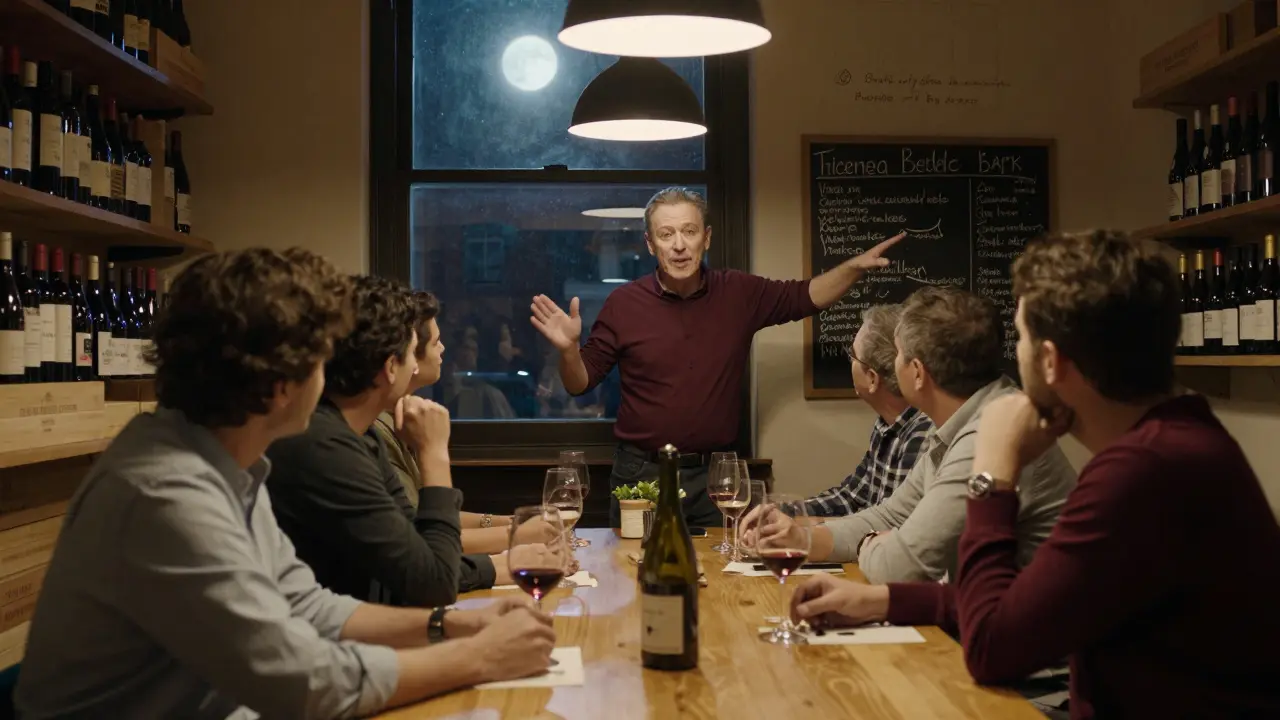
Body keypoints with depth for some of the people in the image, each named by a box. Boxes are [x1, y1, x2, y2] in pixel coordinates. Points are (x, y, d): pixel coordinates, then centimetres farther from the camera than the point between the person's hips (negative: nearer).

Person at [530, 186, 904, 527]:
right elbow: (580, 383, 1)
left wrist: (854, 266, 0)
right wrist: (569, 348, -20)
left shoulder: (739, 293, 1)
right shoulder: (624, 303, -5)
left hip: (715, 473, 2)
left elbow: (806, 297, 14)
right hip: (642, 472, -2)